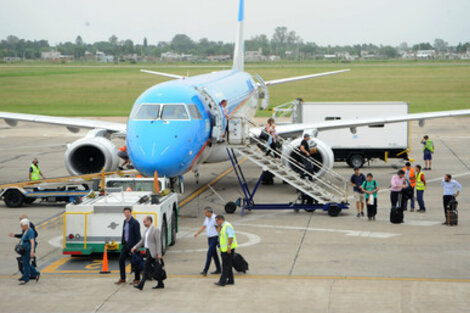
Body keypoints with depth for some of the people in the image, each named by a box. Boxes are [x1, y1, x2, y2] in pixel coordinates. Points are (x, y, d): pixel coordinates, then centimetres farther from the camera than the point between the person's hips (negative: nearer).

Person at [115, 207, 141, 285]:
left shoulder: (135, 222, -13)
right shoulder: (125, 222, 11)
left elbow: (138, 235, -15)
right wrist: (122, 243, 12)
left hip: (132, 245, -8)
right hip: (126, 244, 8)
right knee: (121, 260, 6)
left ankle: (137, 279, 10)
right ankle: (122, 278, 15)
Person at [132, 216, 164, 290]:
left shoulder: (155, 230, -12)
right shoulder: (147, 231, 16)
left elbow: (158, 242, -16)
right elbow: (142, 240, 20)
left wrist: (159, 253, -21)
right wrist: (135, 247, 12)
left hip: (152, 252, -9)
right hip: (148, 251, 9)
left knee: (146, 267, -11)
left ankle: (141, 285, -12)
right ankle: (160, 284, 18)